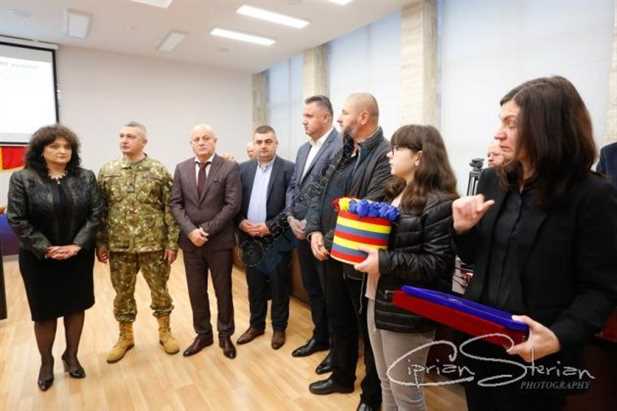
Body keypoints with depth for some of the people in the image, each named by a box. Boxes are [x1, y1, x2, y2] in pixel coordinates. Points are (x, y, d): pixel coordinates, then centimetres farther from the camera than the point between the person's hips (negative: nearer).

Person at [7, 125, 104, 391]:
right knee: (45, 312, 11)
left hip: (79, 257, 2)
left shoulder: (85, 177, -1)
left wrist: (78, 244, -13)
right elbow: (16, 220, -9)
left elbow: (96, 213, -4)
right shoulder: (22, 179, -6)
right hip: (39, 259, -1)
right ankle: (46, 363, 31)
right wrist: (46, 249, -15)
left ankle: (71, 356, 31)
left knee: (76, 307, 12)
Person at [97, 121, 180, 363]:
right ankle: (125, 337, 34)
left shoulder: (159, 171, -4)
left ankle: (164, 332, 30)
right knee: (122, 293, 14)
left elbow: (170, 209, -5)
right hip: (119, 246, 2)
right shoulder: (107, 172, 3)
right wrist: (101, 242, 1)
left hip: (154, 244, -2)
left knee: (160, 290, 10)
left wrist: (172, 242, -9)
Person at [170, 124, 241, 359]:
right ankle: (203, 334, 32)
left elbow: (233, 205, -12)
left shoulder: (230, 168, -5)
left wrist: (207, 230, -15)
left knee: (223, 291, 10)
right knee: (196, 292, 13)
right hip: (190, 241, 3)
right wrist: (191, 231, -13)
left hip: (220, 241, -3)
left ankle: (225, 335, 28)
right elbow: (176, 204, 2)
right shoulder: (181, 169, 7)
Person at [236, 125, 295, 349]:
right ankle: (256, 325, 35)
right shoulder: (243, 168, 7)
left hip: (277, 239, -4)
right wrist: (241, 222, -9)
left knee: (279, 287, 10)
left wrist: (270, 226, -17)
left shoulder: (288, 169, -7)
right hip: (250, 238, 4)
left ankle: (279, 327, 29)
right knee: (254, 286, 16)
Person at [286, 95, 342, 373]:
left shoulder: (340, 147, -15)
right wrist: (292, 218, 0)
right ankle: (320, 336, 39)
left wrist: (311, 224, -16)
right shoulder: (303, 149, 14)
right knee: (312, 289, 19)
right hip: (302, 232, 8)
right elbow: (292, 186, 15)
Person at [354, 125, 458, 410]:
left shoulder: (438, 203, -16)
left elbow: (437, 264, -20)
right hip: (377, 301, 8)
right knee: (387, 385, 24)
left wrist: (385, 262, -26)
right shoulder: (396, 193, 10)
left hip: (406, 311, -8)